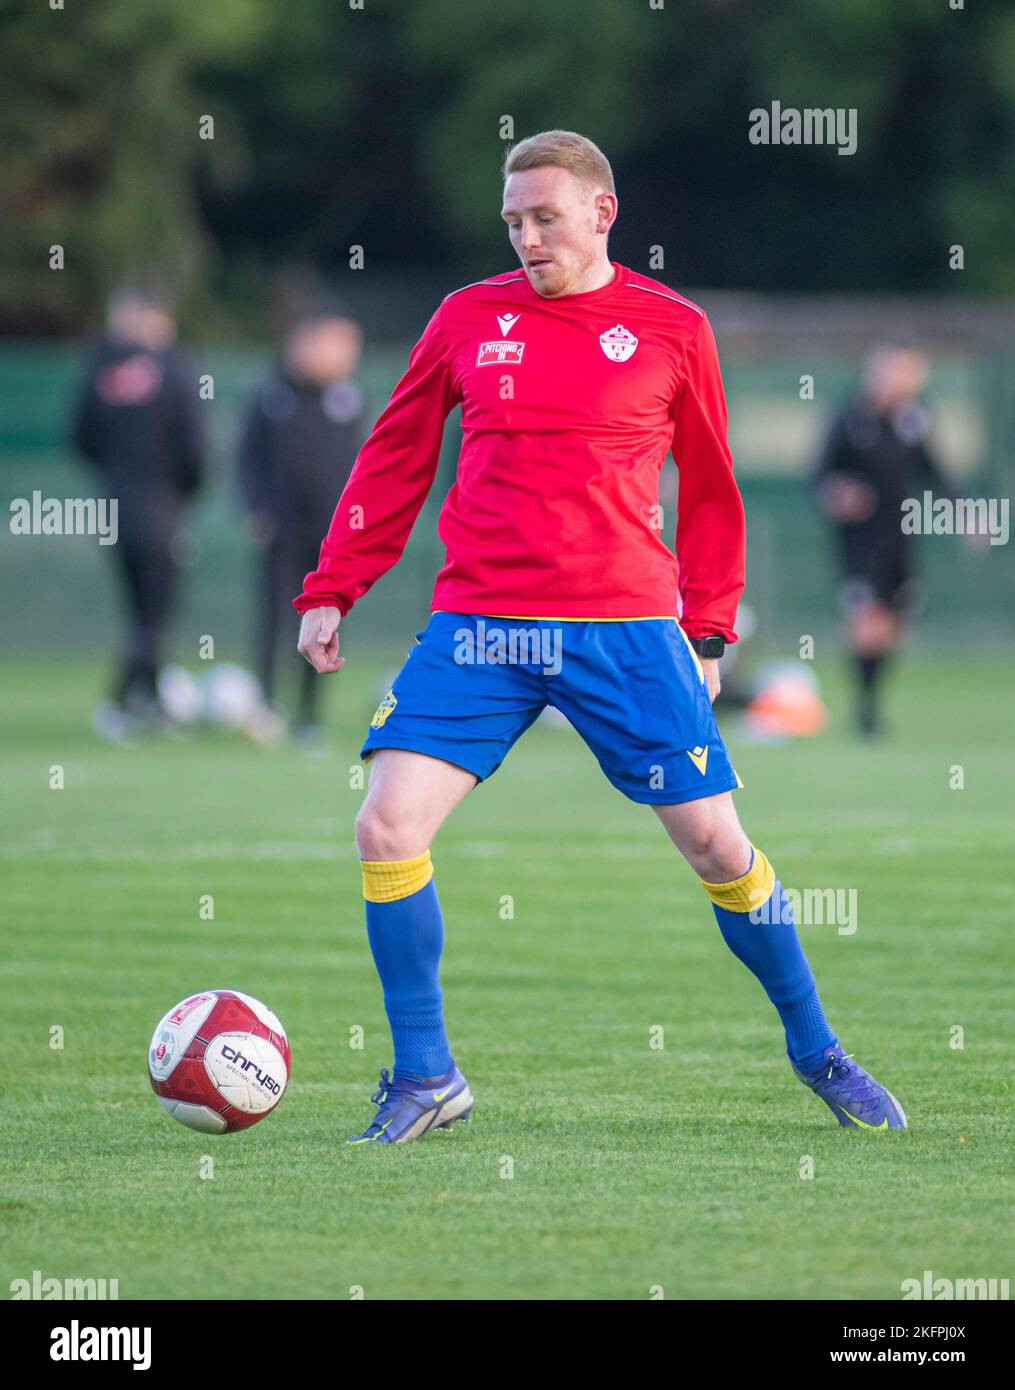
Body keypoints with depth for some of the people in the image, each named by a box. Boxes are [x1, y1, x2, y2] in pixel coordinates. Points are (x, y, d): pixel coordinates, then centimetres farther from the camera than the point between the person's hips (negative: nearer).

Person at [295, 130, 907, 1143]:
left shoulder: (672, 330, 4)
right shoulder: (468, 318, 7)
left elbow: (708, 491, 12)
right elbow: (392, 462, 14)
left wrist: (708, 630, 8)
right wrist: (331, 590, 9)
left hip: (626, 630, -1)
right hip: (476, 628, 1)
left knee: (715, 844, -1)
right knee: (386, 829, -12)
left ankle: (817, 1054, 20)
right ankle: (425, 1079, 3)